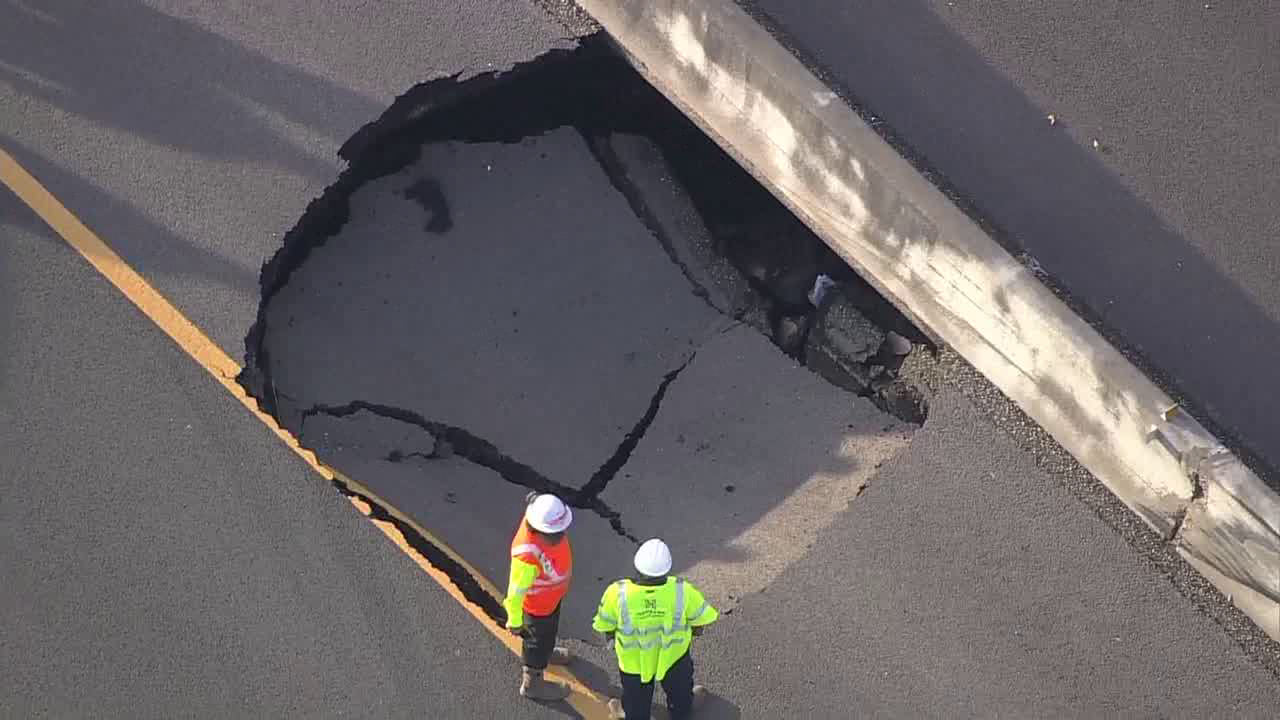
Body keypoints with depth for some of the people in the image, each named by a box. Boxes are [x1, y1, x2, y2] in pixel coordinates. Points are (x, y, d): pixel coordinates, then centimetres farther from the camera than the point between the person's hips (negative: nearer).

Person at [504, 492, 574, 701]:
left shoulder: (546, 515, -27)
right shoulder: (527, 554, -46)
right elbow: (516, 591, -31)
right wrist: (514, 621, -16)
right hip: (538, 603, -7)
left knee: (549, 629, 35)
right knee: (539, 638, 20)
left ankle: (544, 651, 67)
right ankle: (532, 683, 48)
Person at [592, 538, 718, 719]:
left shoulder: (617, 593, -33)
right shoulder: (682, 591, -33)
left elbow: (604, 626, -16)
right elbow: (702, 619, -15)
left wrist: (613, 635, 8)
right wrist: (696, 630, 9)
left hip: (633, 661, 0)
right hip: (675, 657, 0)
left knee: (636, 697, 31)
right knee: (679, 690, 35)